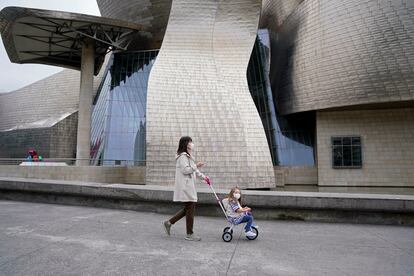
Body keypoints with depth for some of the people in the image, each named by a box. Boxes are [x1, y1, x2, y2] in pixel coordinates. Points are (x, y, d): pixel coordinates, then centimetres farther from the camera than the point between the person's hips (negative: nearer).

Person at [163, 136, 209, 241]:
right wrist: (196, 166, -14)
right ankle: (189, 234, 6)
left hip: (189, 186, 11)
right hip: (185, 186, -11)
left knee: (188, 209, 13)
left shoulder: (188, 156, 21)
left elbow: (193, 170, 26)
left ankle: (169, 223, 19)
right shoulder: (183, 156, -12)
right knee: (190, 209, -4)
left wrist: (203, 176, 19)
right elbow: (185, 170, -21)